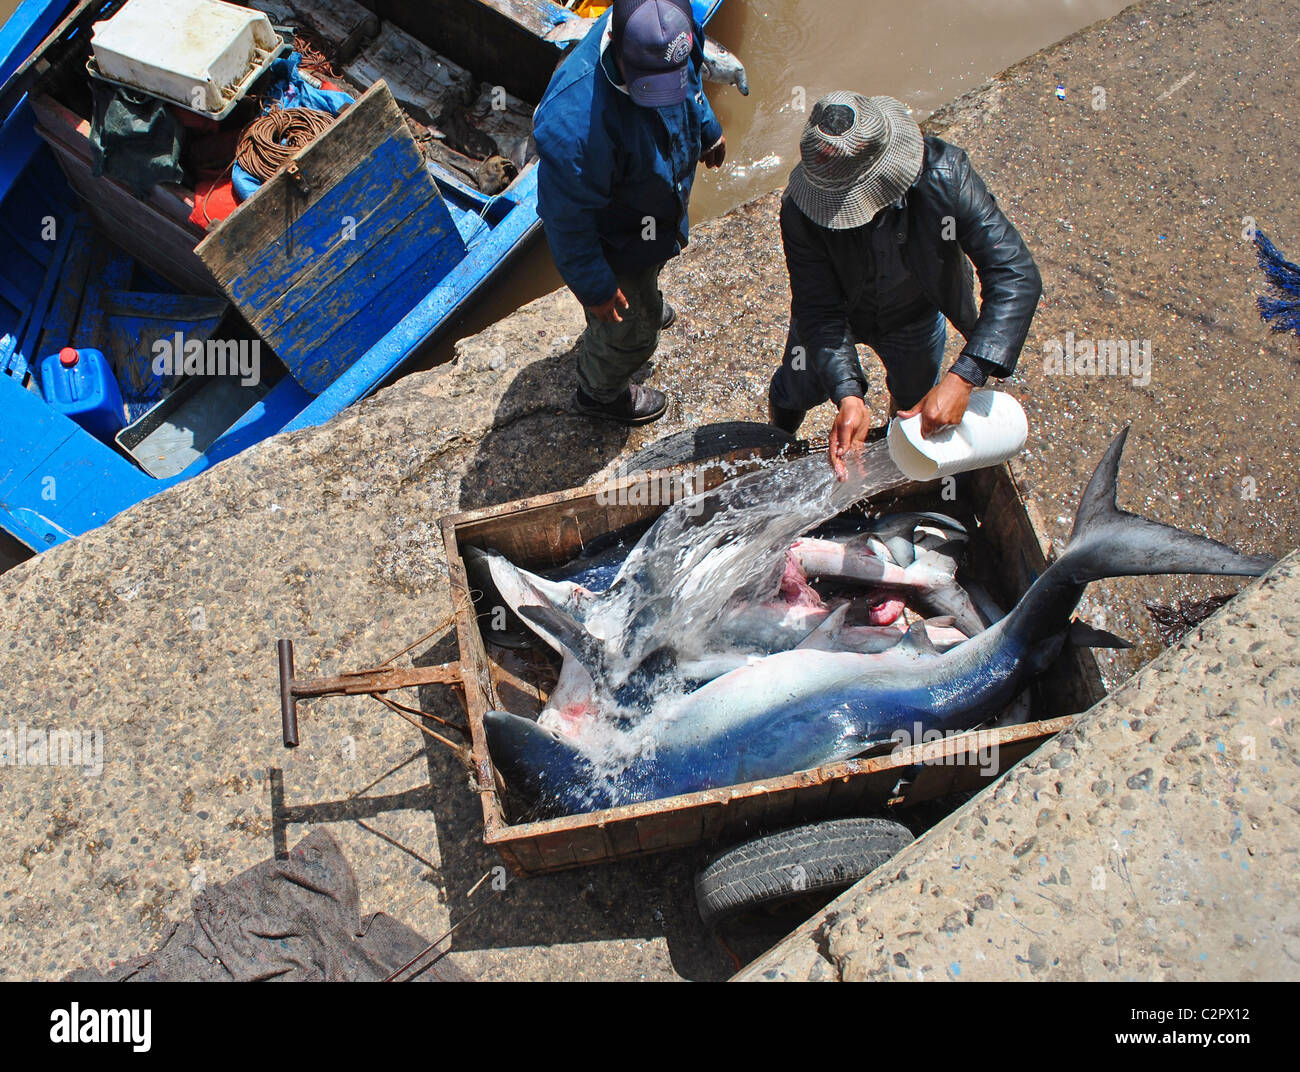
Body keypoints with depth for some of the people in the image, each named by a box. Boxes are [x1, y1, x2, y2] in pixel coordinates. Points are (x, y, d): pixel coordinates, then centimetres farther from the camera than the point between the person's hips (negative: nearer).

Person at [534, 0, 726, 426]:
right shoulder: (576, 121, -47)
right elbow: (568, 217, -32)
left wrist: (708, 130, 20)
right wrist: (593, 286, -20)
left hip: (660, 211, 7)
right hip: (614, 242, -7)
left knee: (648, 277, 38)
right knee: (630, 332, 19)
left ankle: (646, 304, 74)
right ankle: (601, 393, 51)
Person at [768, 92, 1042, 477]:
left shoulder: (944, 174, -40)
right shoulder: (800, 209, -39)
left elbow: (1016, 275, -42)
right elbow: (819, 313, -33)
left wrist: (964, 378, -53)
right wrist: (848, 395, -50)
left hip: (917, 315, 1)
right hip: (841, 310, 0)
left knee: (915, 400, 25)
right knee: (796, 390, 21)